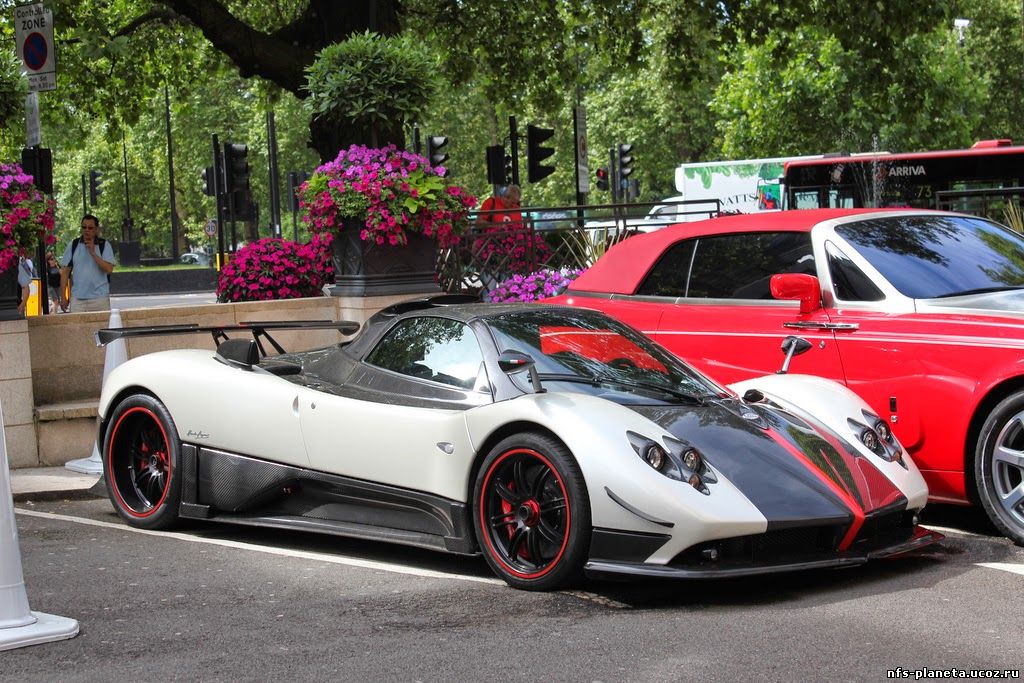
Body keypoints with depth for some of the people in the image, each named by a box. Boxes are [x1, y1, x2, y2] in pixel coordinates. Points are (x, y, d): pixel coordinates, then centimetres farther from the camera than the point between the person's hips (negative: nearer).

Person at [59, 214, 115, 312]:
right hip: (77, 299, 1)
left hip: (99, 298, -1)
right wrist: (63, 297, 2)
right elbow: (65, 271, 8)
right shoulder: (73, 245, 8)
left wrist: (93, 253, -15)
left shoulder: (104, 245, 2)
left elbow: (109, 269, -9)